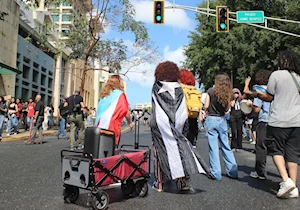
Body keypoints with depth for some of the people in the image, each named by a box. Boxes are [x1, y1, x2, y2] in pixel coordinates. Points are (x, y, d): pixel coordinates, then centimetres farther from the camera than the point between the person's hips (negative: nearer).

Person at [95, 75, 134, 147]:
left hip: (100, 125, 6)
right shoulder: (120, 94, -1)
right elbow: (126, 112, 1)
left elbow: (98, 111, 18)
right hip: (112, 126, -6)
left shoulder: (104, 94, 16)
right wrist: (130, 123, 17)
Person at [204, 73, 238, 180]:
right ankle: (233, 171, 18)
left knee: (213, 147, 1)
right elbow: (227, 108, 6)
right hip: (222, 120, 4)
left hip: (211, 119, -4)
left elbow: (206, 106, -6)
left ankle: (216, 173, 4)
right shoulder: (227, 93, 2)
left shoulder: (211, 91, -7)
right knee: (225, 146, 13)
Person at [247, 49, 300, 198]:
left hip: (279, 120, -5)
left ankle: (286, 180, -7)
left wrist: (256, 94, 15)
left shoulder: (276, 75, -6)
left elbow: (269, 97, -2)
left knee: (277, 150, 9)